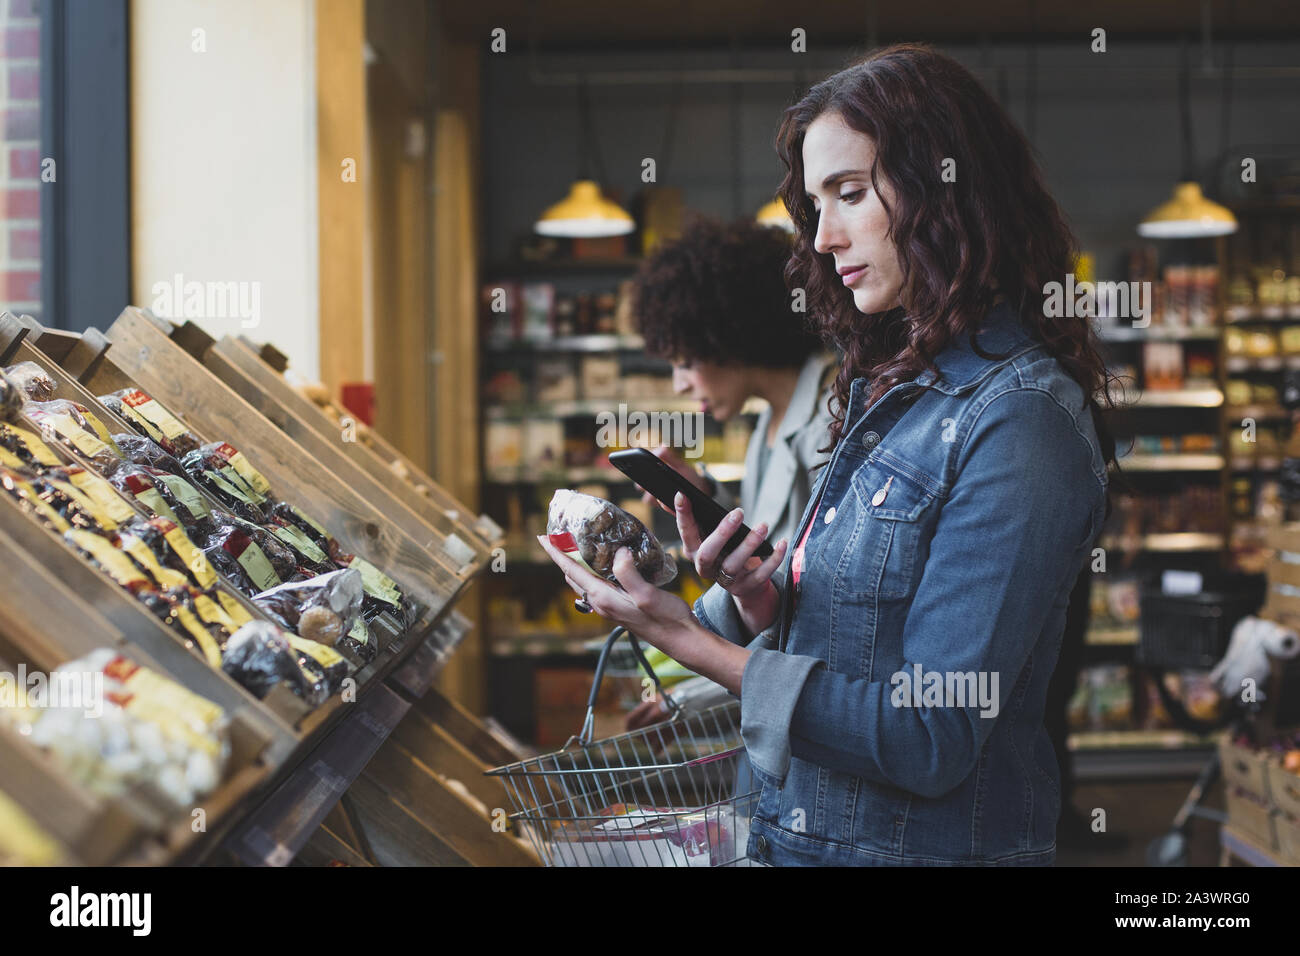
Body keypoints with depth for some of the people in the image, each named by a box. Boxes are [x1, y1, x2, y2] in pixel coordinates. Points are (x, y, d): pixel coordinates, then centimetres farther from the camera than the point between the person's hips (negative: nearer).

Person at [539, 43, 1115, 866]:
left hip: (932, 845, -7)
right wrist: (757, 600, -11)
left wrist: (695, 644, -22)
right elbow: (842, 644, 8)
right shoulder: (895, 387, 7)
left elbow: (932, 741, -22)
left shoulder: (1019, 419, -18)